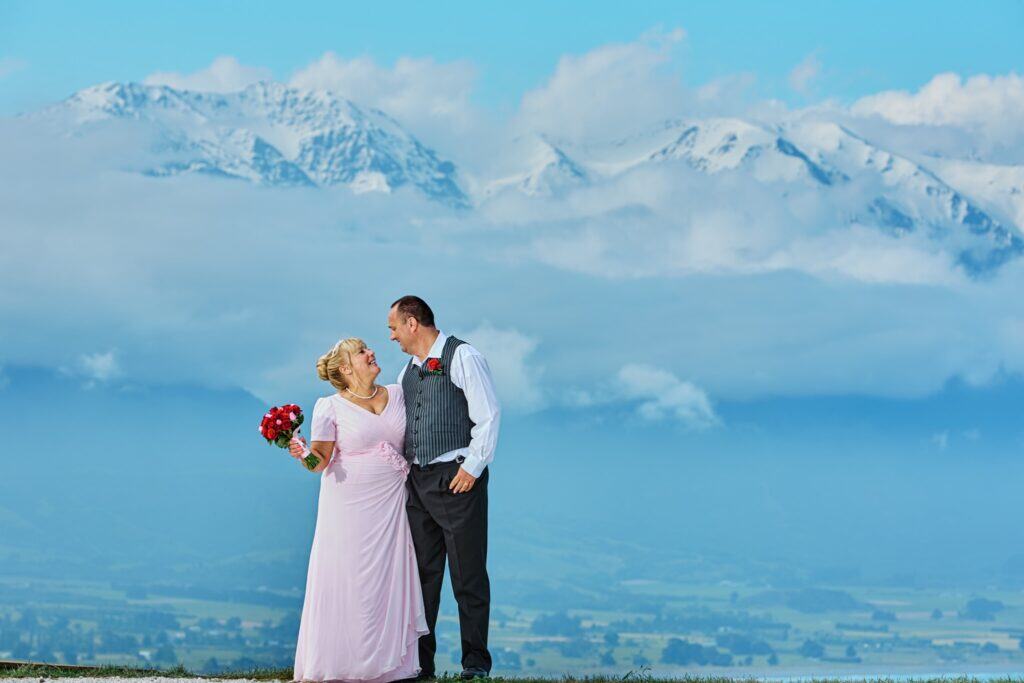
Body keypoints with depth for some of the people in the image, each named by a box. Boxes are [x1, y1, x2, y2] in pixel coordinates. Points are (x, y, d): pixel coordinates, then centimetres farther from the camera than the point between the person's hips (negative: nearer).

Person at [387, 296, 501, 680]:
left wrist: (472, 467, -16)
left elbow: (488, 415, -10)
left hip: (457, 478, -7)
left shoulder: (463, 357, -5)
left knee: (467, 573, -2)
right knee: (422, 572, 8)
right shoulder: (407, 371, 18)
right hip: (417, 479, 7)